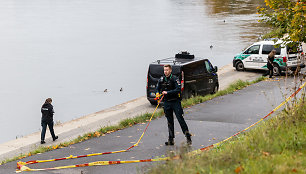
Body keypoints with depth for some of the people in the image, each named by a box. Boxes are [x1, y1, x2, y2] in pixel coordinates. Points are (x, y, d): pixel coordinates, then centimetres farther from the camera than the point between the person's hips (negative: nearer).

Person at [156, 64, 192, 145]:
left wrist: (167, 92, -23)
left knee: (180, 119, -7)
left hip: (175, 101, -5)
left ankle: (188, 136, 2)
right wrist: (157, 93, -4)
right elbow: (158, 88, 18)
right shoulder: (161, 79, 7)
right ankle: (171, 139, 12)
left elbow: (178, 89, -19)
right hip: (166, 102, 5)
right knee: (169, 121, 8)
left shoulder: (174, 79, -9)